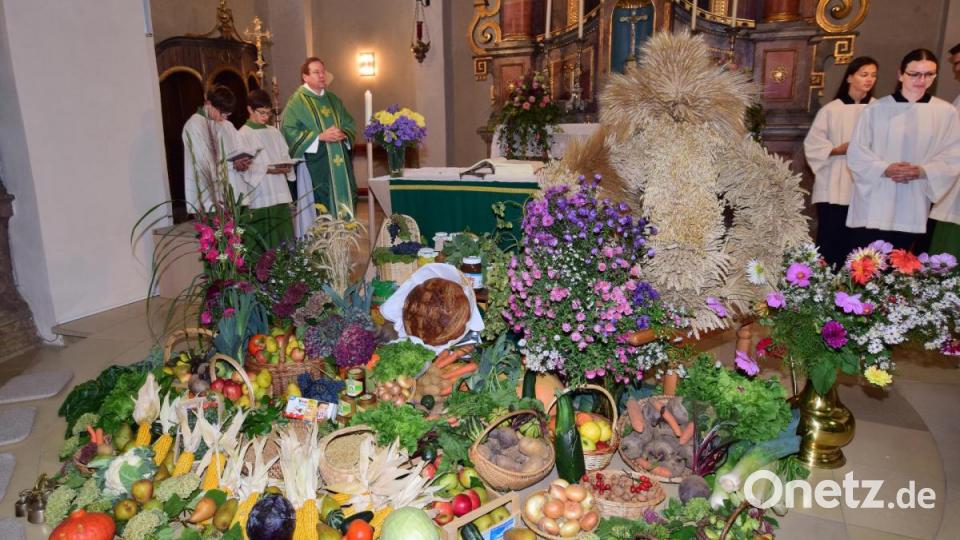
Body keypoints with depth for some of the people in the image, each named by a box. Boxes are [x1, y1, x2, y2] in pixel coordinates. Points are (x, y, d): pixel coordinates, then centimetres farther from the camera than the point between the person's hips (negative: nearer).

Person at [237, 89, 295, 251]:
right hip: (260, 196, -5)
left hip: (280, 193, 5)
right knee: (264, 242, -3)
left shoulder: (274, 132, 14)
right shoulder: (243, 134, -3)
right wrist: (266, 169, -20)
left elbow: (285, 156, 16)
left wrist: (287, 167, -6)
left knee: (283, 239, 6)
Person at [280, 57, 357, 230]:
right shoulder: (297, 102, -2)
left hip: (339, 164, 6)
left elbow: (350, 124, 17)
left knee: (343, 202, 5)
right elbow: (289, 131, -11)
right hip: (315, 166, -6)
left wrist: (343, 134, -6)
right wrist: (320, 136, -18)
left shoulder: (333, 99, 17)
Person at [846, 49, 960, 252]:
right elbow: (856, 153, -2)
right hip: (872, 208, -2)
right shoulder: (875, 109, 0)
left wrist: (922, 171, -16)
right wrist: (884, 169, -18)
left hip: (911, 211, 2)